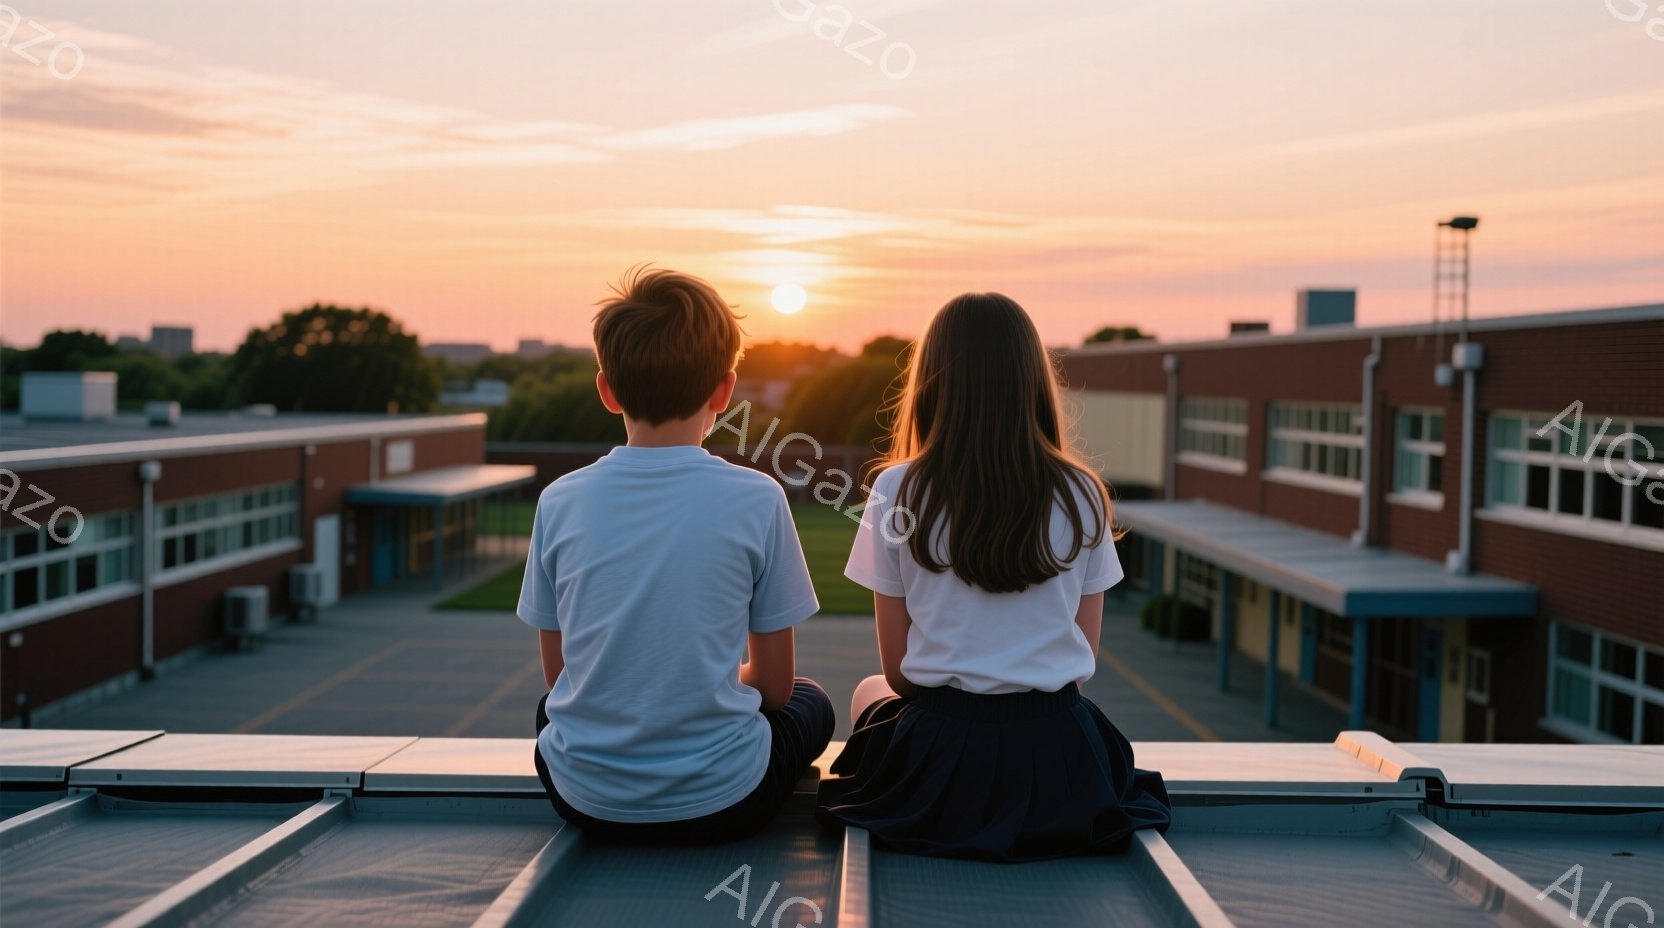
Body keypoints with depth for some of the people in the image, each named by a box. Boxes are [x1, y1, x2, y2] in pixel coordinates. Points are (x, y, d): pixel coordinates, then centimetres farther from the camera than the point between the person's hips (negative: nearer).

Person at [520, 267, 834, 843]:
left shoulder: (560, 501, -6)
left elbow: (556, 673, 4)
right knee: (810, 704, 28)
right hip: (720, 803, -2)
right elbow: (775, 684, -3)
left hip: (584, 802, 3)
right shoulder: (756, 500, -12)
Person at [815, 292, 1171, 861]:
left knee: (868, 693, 32)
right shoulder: (1082, 495, -2)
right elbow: (1084, 655, 4)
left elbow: (897, 668, -2)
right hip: (1058, 753, 2)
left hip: (940, 754, -2)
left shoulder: (897, 492, -7)